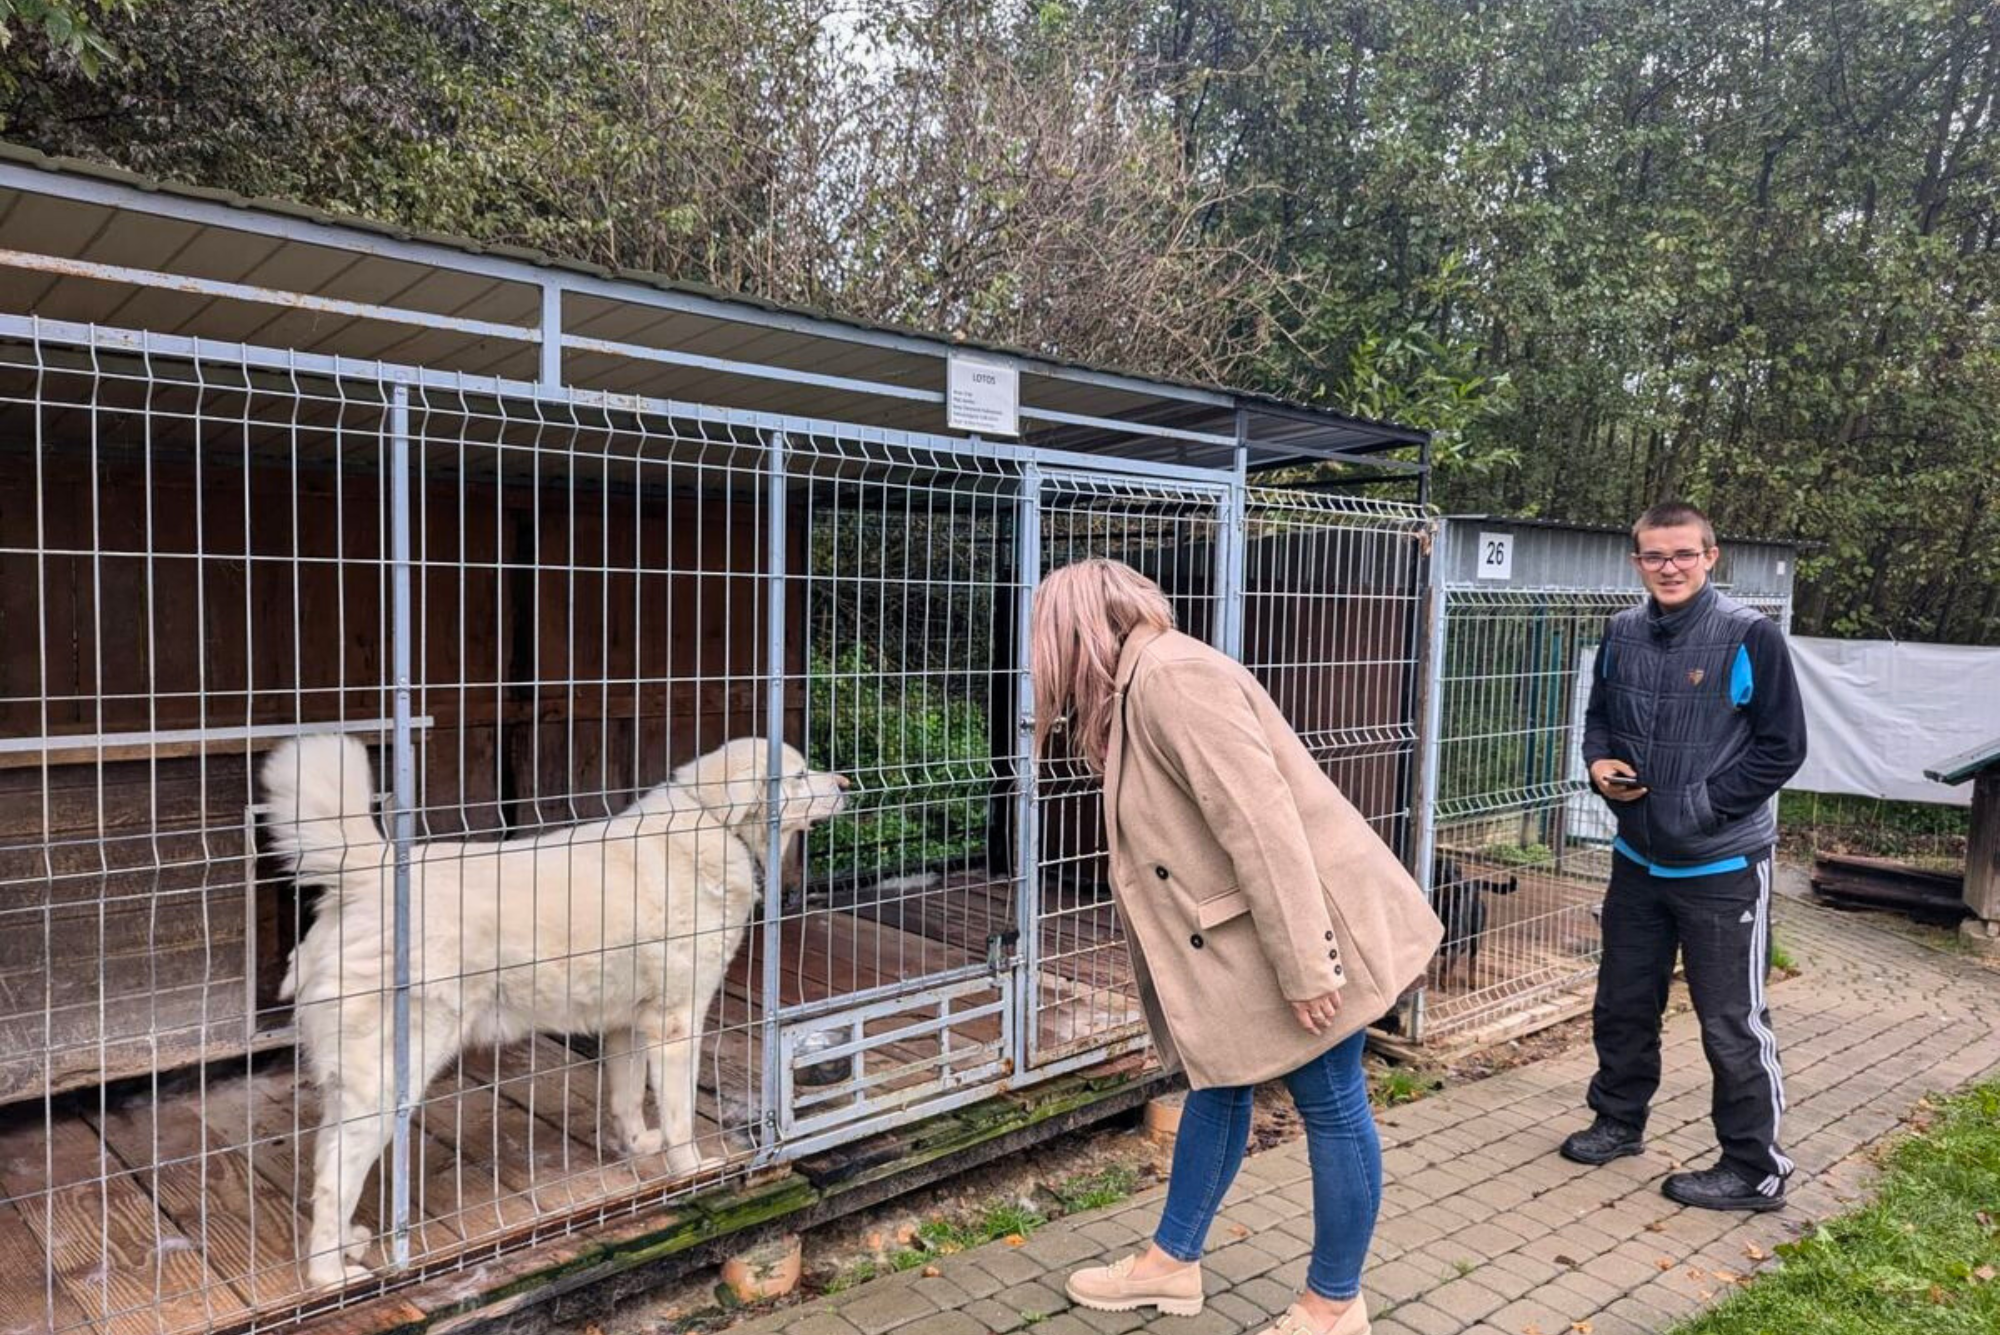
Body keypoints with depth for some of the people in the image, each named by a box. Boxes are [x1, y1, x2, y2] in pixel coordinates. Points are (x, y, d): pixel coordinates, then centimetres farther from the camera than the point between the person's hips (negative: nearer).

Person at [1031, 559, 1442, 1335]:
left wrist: (1303, 966, -25)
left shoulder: (1170, 676, -20)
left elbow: (1260, 820, -26)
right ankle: (1174, 1262, 34)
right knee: (1216, 1085, 18)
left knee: (1330, 1108, 6)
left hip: (1299, 924, -10)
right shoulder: (1141, 685, 11)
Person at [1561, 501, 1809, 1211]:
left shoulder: (1749, 636, -13)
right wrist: (1601, 762, -5)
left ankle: (1755, 1170, 20)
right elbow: (1599, 718, 16)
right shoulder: (1622, 633, 3)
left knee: (1733, 1021, 4)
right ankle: (1619, 1121, 37)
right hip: (1637, 857, 6)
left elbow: (1782, 746, -11)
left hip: (1722, 865, -5)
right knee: (1622, 1004, 17)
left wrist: (1702, 806, -17)